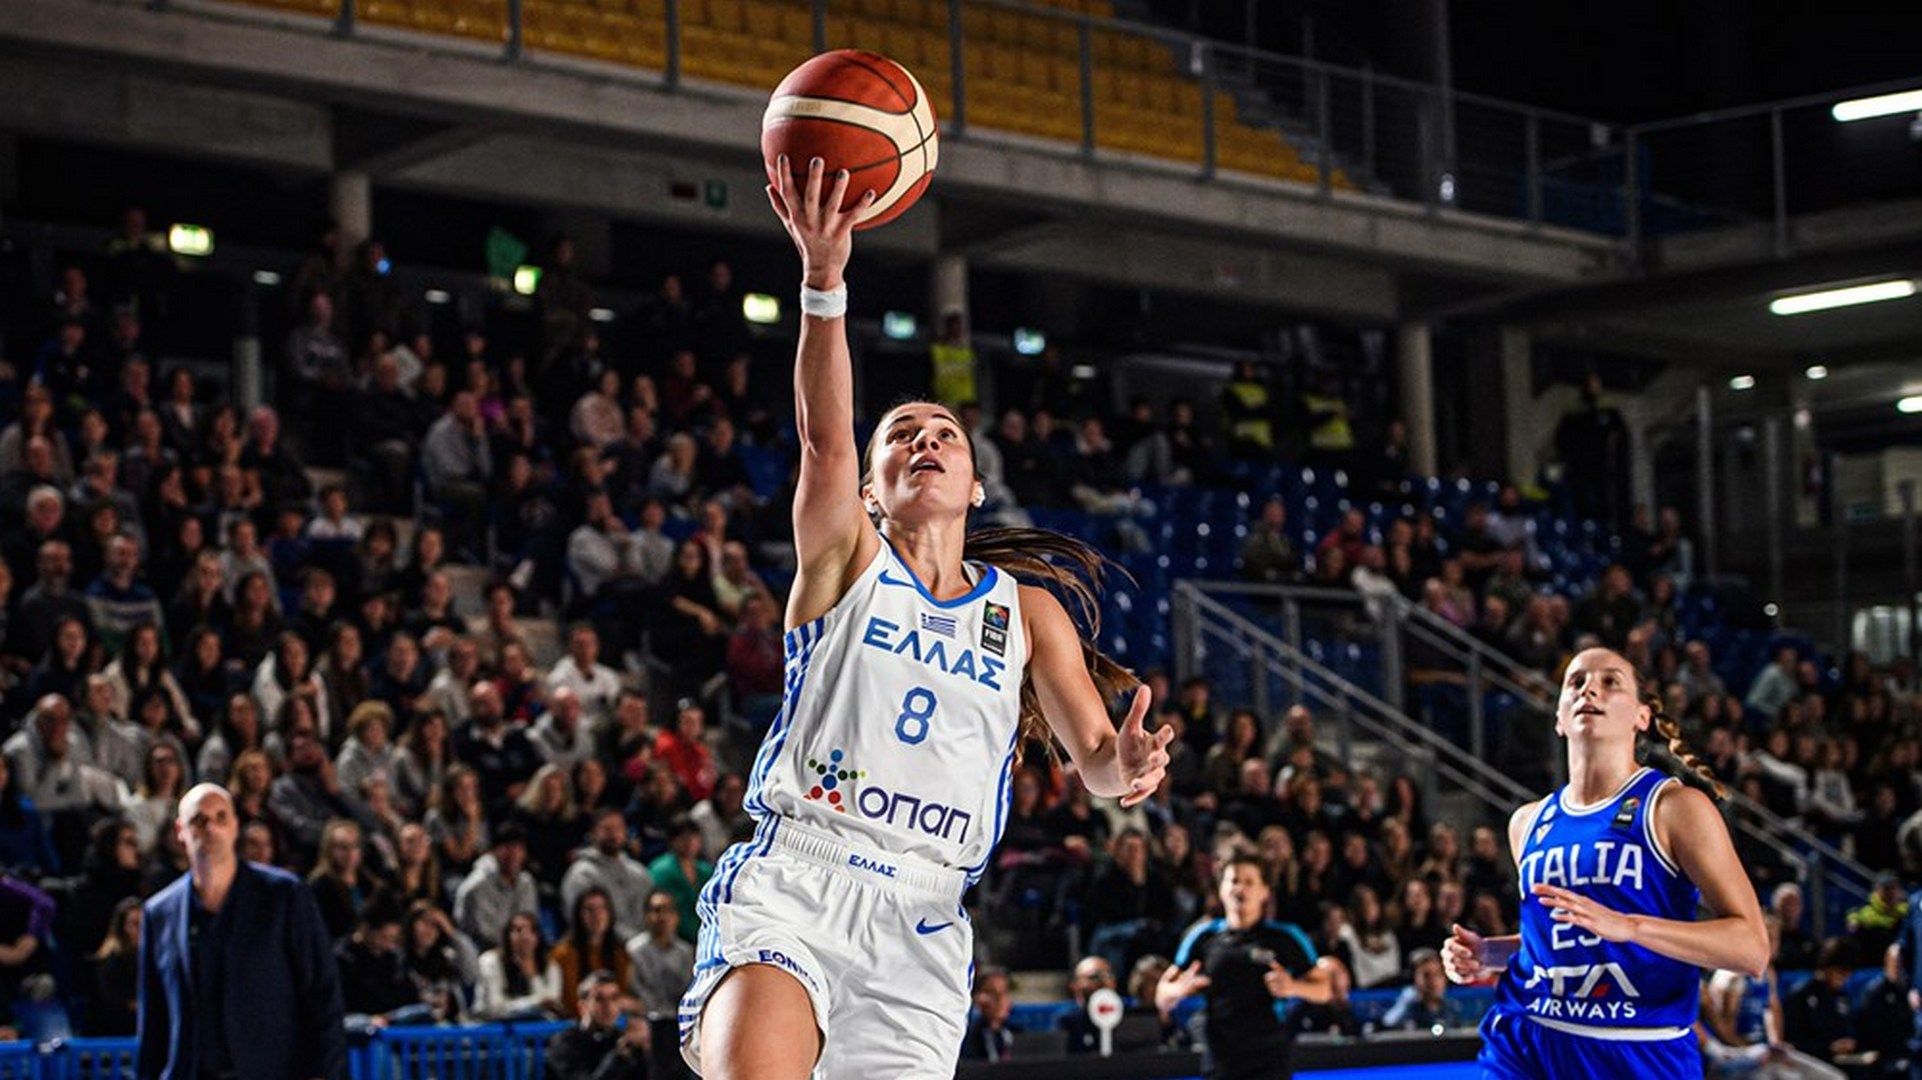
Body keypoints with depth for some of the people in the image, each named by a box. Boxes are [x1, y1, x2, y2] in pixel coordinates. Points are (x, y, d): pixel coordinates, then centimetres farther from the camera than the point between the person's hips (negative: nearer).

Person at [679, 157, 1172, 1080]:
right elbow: (824, 437, -9)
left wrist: (1126, 766, -18)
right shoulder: (845, 558, 10)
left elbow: (1094, 754, 8)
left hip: (921, 913, 3)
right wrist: (824, 277, -24)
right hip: (790, 877, -3)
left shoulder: (1027, 609, 17)